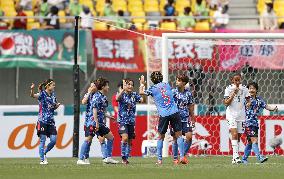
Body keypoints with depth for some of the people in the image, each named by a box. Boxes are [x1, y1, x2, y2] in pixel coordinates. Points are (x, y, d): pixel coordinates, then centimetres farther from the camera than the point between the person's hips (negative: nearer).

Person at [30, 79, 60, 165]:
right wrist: (32, 90, -48)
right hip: (42, 121, -6)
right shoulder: (42, 94, -7)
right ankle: (42, 160, 4)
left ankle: (44, 153, 21)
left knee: (54, 140, -1)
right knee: (42, 140, -2)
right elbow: (33, 95, -27)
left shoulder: (53, 95, 12)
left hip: (51, 121, 6)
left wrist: (57, 105, 1)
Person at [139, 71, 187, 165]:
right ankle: (182, 156, -6)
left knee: (161, 137, 10)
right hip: (174, 112, 2)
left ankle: (159, 159, 10)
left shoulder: (153, 89, 3)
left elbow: (141, 92, 16)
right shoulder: (167, 85, 12)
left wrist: (142, 84, 34)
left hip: (163, 115, -2)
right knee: (178, 135, 3)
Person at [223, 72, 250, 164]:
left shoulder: (244, 89, 4)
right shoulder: (228, 89, -5)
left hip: (241, 114, 4)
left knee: (238, 136, 6)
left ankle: (234, 158, 13)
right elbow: (226, 103, -10)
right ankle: (236, 156, -25)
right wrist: (233, 93, -17)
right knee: (234, 134, -19)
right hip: (231, 114, -4)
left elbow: (248, 101, 12)